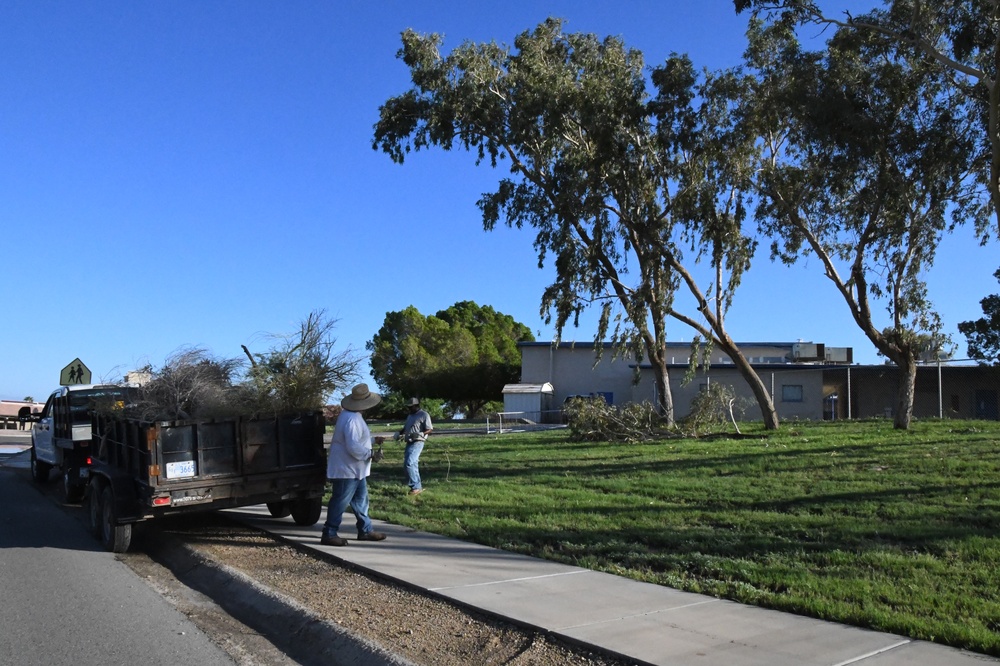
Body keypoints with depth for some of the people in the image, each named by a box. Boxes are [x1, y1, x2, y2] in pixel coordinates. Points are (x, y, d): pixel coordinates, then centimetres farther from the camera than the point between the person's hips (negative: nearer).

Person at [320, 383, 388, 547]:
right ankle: (329, 534, 5)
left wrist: (373, 440, 20)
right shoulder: (352, 419, -25)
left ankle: (365, 530, 25)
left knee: (360, 500, 16)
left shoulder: (352, 415, 10)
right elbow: (353, 447, -30)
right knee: (340, 502, -3)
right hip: (347, 470, -11)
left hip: (355, 469, 11)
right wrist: (370, 454, -18)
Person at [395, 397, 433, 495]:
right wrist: (399, 433, 9)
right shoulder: (410, 416, 21)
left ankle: (415, 487, -14)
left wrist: (420, 434, -25)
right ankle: (418, 487, 16)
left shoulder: (424, 415, -5)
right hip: (409, 443, 9)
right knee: (412, 465, 9)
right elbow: (405, 428, 28)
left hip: (417, 442, -9)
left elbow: (429, 429, -9)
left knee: (409, 463, -19)